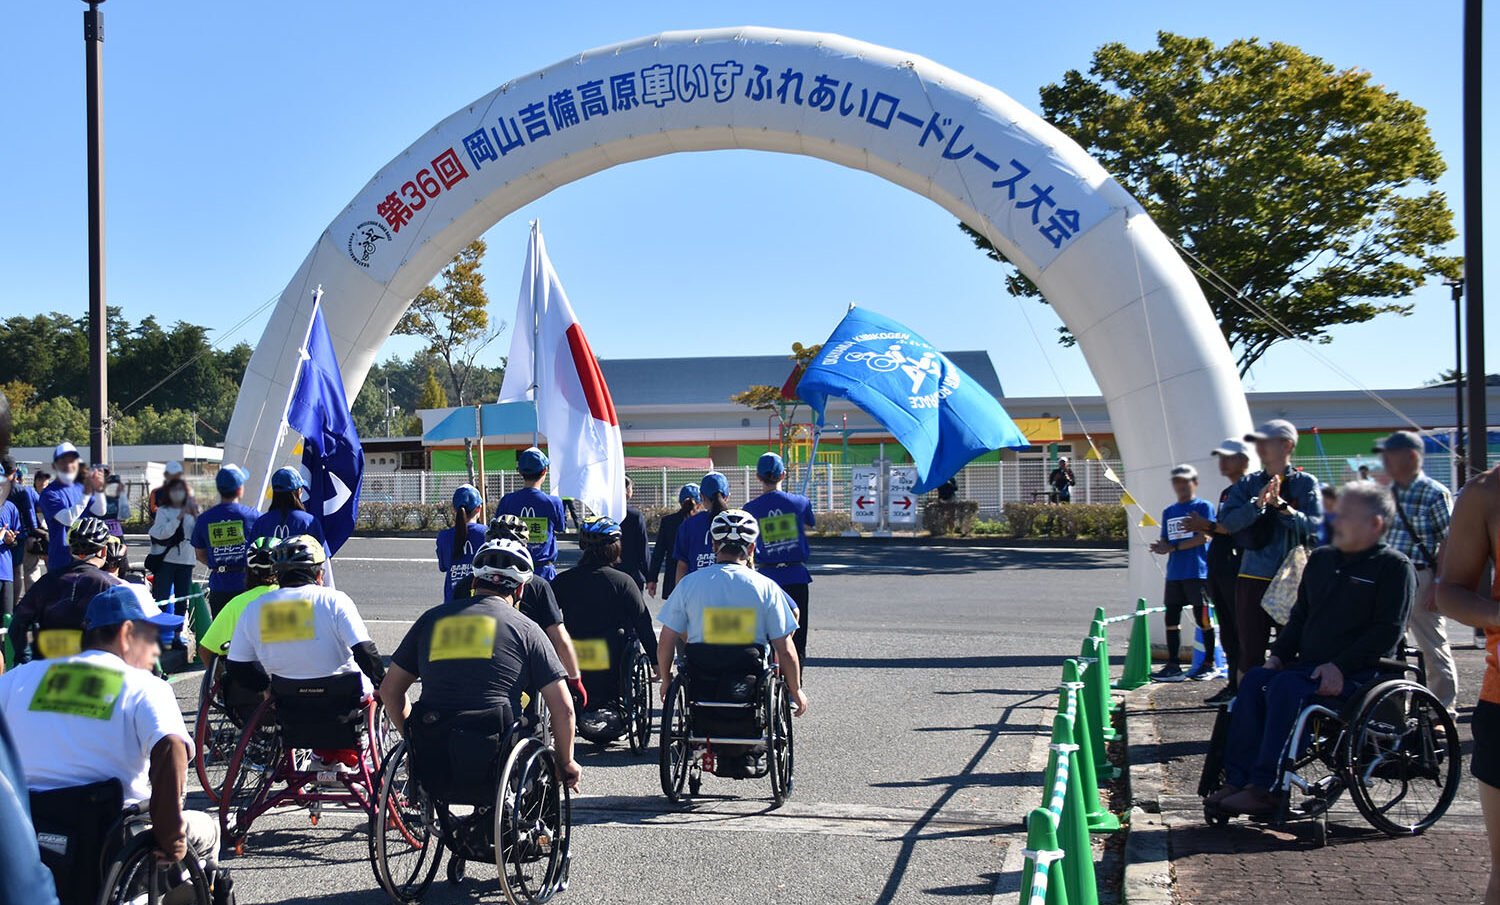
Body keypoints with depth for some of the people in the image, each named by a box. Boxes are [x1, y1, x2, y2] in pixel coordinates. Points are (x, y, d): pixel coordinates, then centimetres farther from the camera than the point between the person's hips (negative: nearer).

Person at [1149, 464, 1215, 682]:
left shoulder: (1203, 506, -1)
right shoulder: (1169, 512, 18)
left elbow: (1204, 537, -11)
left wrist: (1173, 547, -13)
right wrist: (1162, 548, -8)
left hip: (1198, 572, -6)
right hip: (1174, 573, 6)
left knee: (1202, 617, -3)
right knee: (1171, 617, 4)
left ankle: (1209, 664, 8)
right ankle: (1173, 666, 8)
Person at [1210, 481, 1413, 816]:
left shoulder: (1394, 567, -4)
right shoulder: (1322, 559, 19)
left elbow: (1388, 630, -13)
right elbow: (1300, 615, 24)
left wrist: (1340, 667, -20)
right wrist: (1279, 654, 7)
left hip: (1360, 673, -7)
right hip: (1309, 664, 7)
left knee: (1286, 687, -30)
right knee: (1254, 680, -19)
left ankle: (1266, 787, -28)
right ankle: (1237, 779, -21)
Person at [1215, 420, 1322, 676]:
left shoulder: (1305, 483, 4)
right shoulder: (1248, 484, 10)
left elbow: (1313, 524, -9)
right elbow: (1227, 521, -4)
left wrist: (1282, 506, -24)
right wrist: (1257, 503, -19)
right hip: (1254, 577, 2)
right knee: (1250, 649, 2)